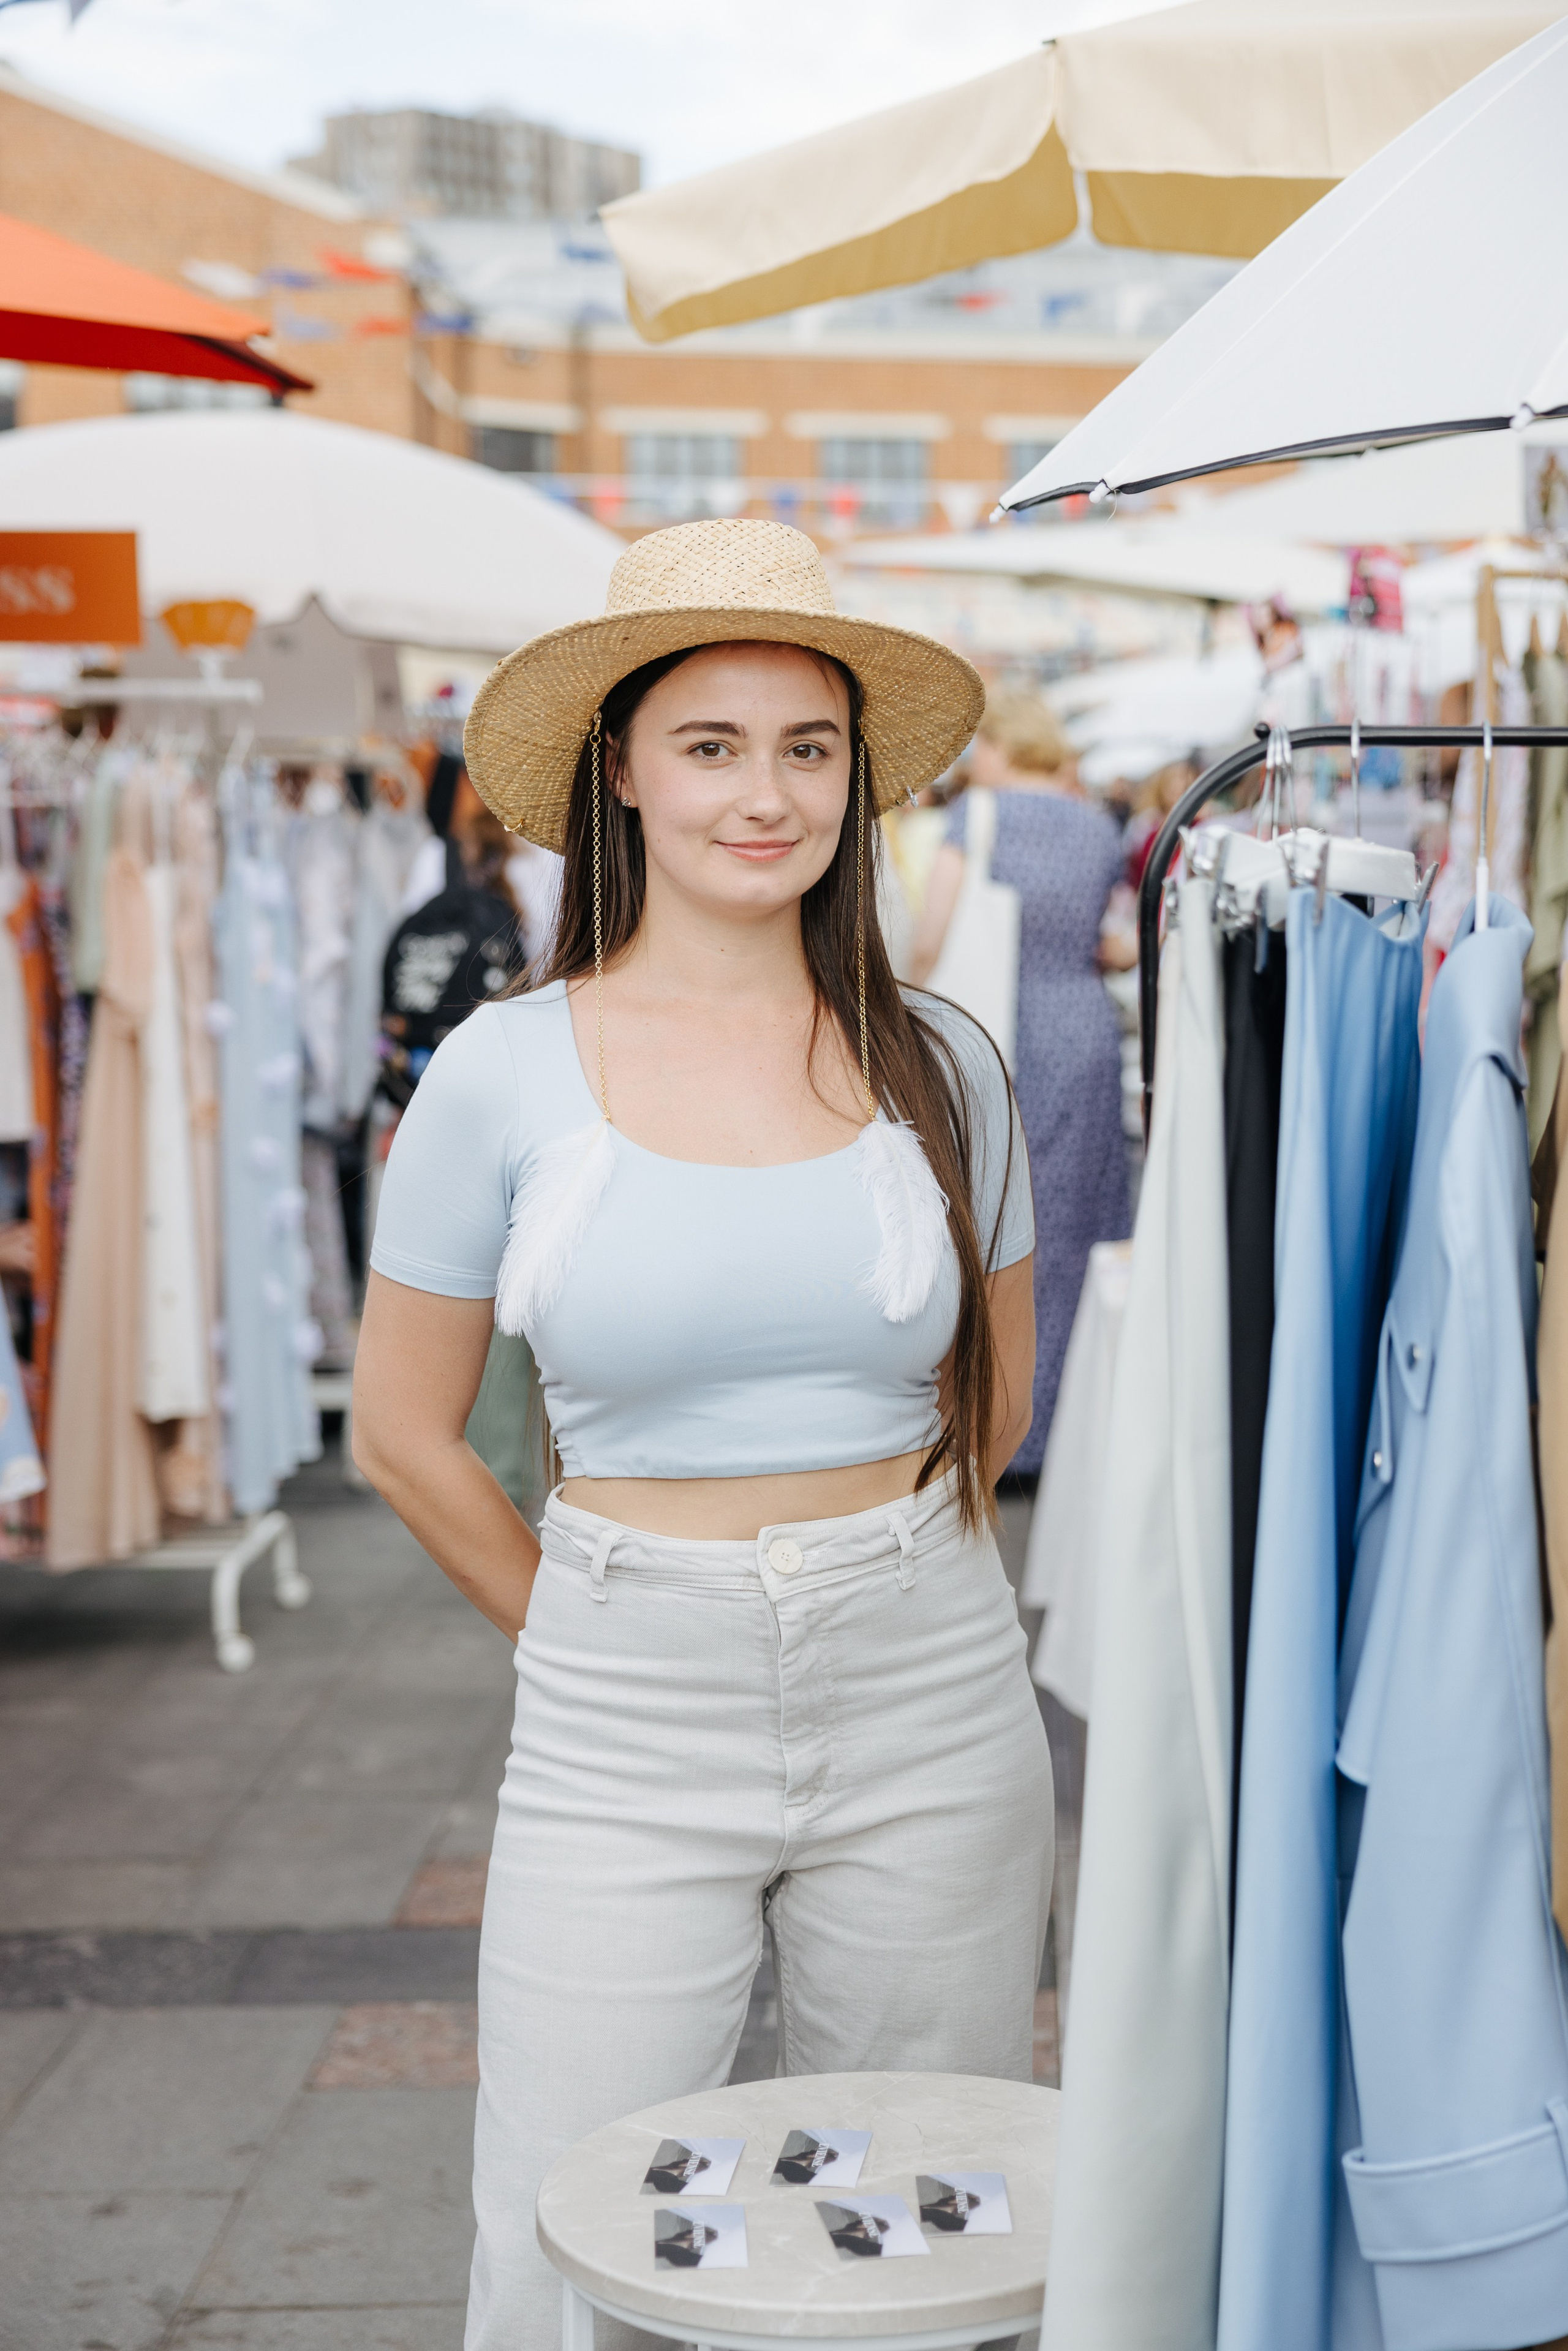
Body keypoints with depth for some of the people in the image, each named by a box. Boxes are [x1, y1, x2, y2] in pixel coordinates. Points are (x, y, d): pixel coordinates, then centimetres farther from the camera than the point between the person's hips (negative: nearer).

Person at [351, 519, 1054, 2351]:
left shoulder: (938, 1067, 1)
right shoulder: (505, 1072, -5)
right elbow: (401, 1432, 4)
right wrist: (600, 1629, 9)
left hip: (931, 1717, 2)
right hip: (622, 1728, -2)